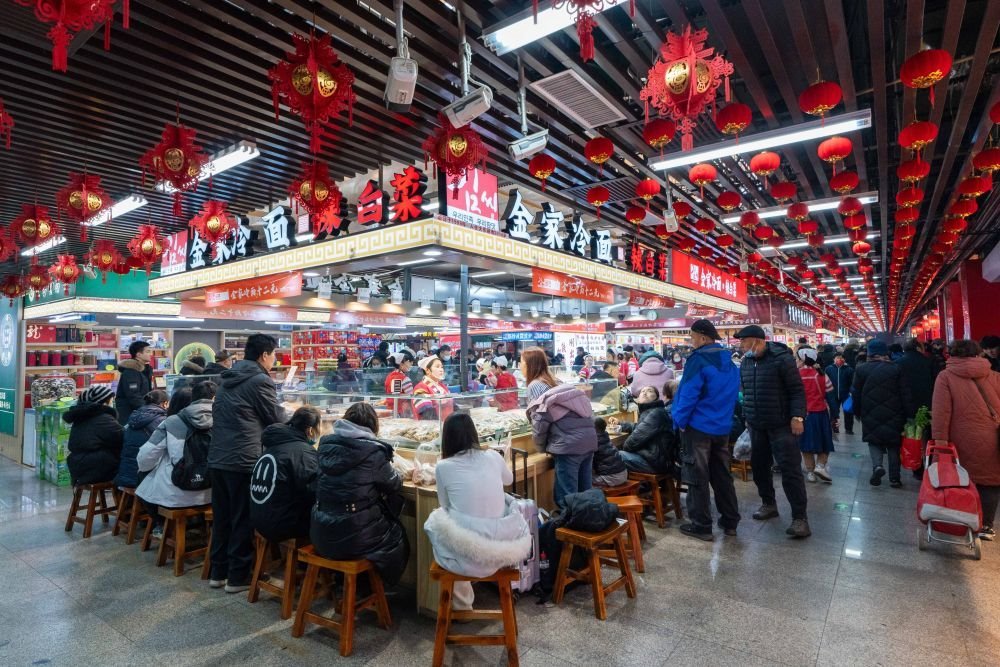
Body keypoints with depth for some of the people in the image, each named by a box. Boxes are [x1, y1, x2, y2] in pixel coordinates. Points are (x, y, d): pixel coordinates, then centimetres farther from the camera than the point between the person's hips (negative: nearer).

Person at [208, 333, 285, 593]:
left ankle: (218, 572, 26)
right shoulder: (260, 381, -12)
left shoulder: (228, 379, 15)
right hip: (244, 461, -8)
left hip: (218, 458, 8)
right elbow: (276, 419, -7)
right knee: (244, 520, 3)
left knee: (221, 517, 16)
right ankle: (238, 577, 12)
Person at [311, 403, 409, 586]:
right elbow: (394, 485, -1)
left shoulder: (326, 444, 0)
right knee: (397, 535, 22)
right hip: (354, 538, -5)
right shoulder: (373, 451, -15)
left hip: (321, 536, 6)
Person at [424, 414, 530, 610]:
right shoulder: (493, 457, 5)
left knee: (434, 519, 25)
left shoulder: (443, 467, -2)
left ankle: (462, 604, 35)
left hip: (467, 551, -2)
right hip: (506, 545, 2)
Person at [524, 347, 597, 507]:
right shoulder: (555, 381, 24)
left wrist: (541, 447, 8)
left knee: (566, 498, 0)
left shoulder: (535, 385, 1)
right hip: (589, 438, 8)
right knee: (584, 493, 16)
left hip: (569, 442, -8)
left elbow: (540, 420, -7)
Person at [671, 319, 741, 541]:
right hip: (722, 427, 7)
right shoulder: (729, 362, 7)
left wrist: (680, 420, -10)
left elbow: (688, 393, -21)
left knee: (697, 477, 2)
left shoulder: (698, 360, -17)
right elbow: (732, 394, 14)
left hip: (698, 426, -7)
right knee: (722, 475, 16)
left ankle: (701, 526, 8)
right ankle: (730, 521, 24)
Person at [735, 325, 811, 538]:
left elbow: (797, 390, -12)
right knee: (759, 466, 13)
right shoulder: (746, 362, 8)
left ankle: (800, 517, 2)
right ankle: (768, 504, 30)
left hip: (781, 425, -7)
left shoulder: (781, 358, -13)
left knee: (790, 470, -5)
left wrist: (797, 417, -19)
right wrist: (747, 416, 18)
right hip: (756, 426, 7)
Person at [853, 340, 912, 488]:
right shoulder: (896, 369, -3)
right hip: (893, 415, 1)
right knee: (893, 445, 11)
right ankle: (894, 478, 14)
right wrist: (905, 414, 4)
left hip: (871, 415, -1)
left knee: (874, 441, 11)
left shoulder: (861, 369, -3)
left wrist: (858, 412, 13)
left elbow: (856, 394, 2)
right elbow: (904, 394, -3)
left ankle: (877, 466, -14)